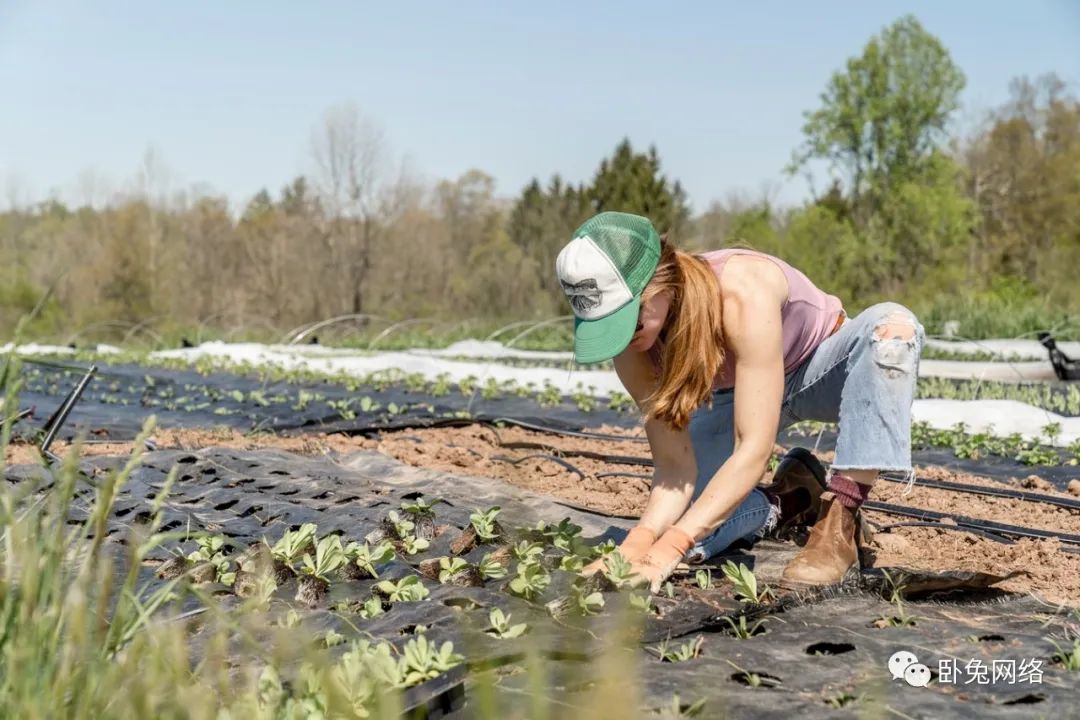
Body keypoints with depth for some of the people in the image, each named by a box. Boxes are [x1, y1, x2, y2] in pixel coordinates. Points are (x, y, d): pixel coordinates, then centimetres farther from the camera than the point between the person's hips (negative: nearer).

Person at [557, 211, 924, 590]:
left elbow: (754, 450, -42)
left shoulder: (743, 294, -41)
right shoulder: (634, 346, -25)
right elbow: (674, 466, -22)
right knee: (671, 526, -17)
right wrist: (639, 541, -42)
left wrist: (667, 550, -48)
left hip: (821, 370, -3)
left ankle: (839, 523, -30)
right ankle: (789, 500, 10)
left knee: (893, 326, -38)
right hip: (736, 394, 3)